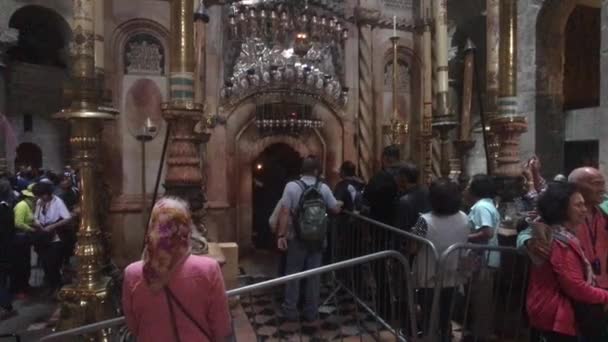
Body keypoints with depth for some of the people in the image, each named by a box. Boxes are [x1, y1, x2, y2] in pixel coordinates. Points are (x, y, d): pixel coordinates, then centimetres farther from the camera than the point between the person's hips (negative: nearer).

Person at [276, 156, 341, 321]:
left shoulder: (292, 186, -9)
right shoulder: (324, 188, -2)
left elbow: (285, 213, -15)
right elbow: (336, 210, 5)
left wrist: (281, 235, -12)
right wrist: (339, 203, 27)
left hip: (297, 238, -2)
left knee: (293, 273, 9)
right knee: (314, 274, 10)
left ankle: (291, 311, 15)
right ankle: (311, 312, 18)